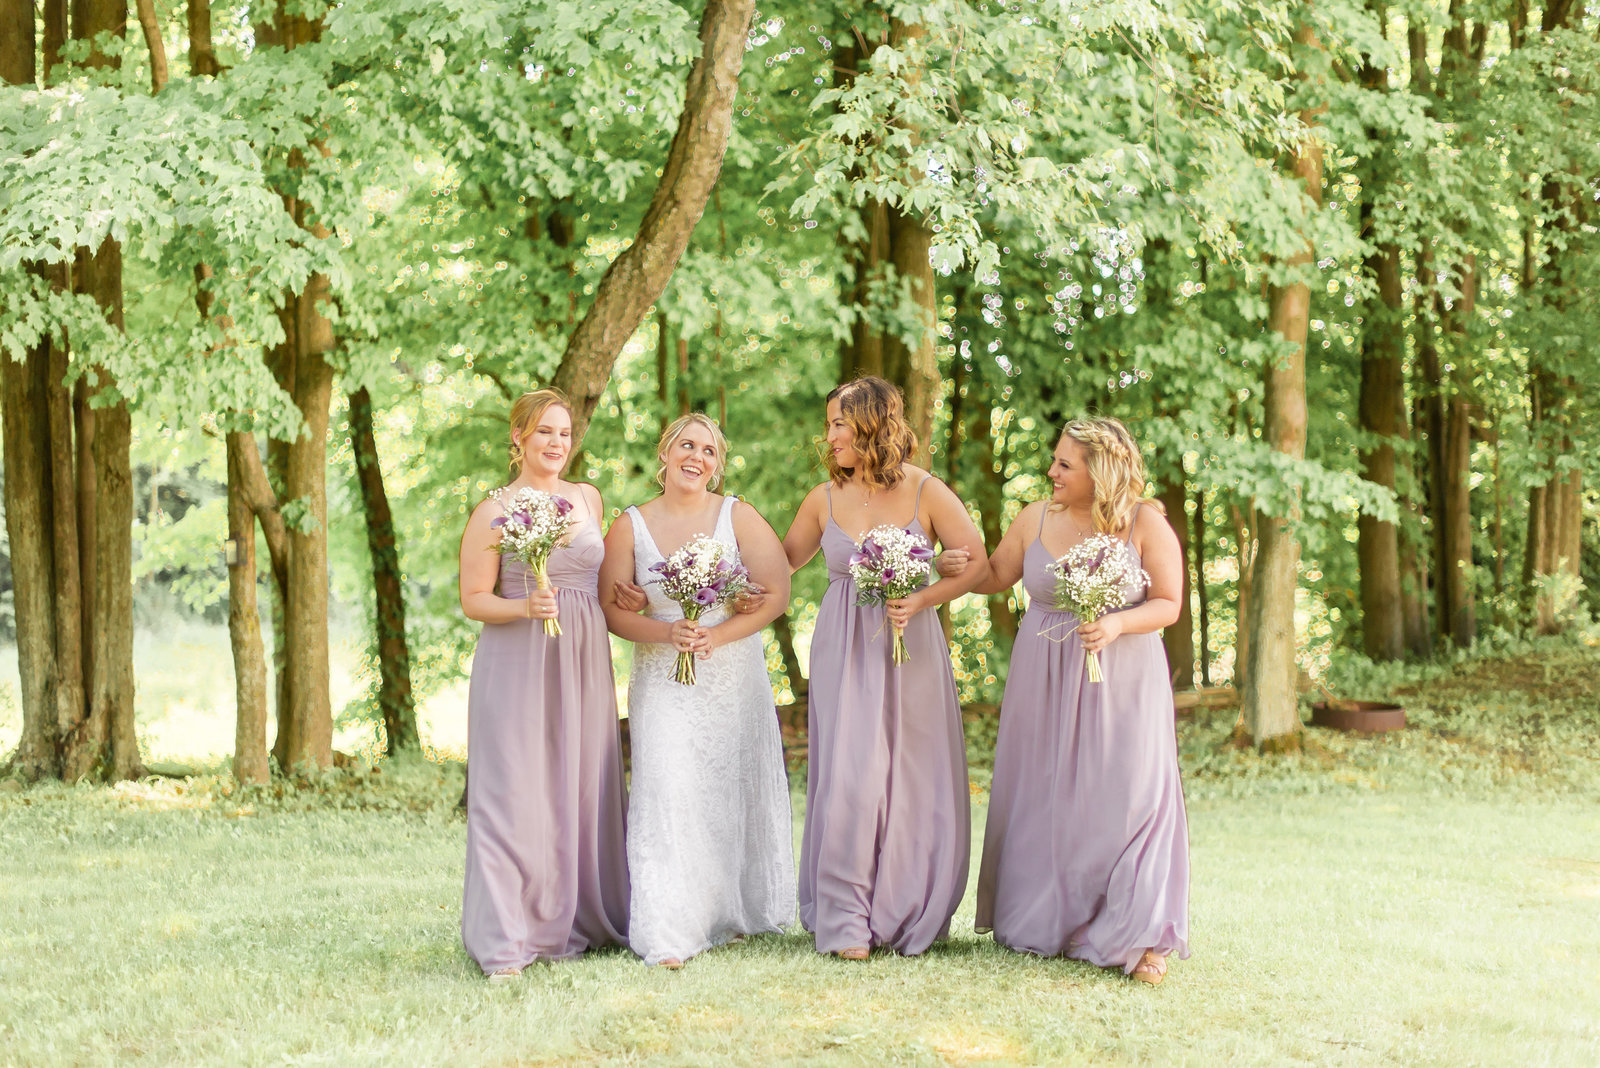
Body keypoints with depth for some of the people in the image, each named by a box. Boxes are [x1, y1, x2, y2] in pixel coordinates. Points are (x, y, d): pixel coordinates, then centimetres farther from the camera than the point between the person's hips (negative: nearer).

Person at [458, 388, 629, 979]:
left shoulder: (588, 498, 12)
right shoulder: (494, 511, -3)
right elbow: (473, 599, -5)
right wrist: (525, 607, -19)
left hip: (584, 663, 5)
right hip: (518, 664, -5)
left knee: (584, 790, 6)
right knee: (515, 792, -8)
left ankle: (577, 922, 19)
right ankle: (506, 941, -5)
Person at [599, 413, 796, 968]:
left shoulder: (738, 517, 1)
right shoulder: (630, 527, 2)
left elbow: (777, 593, -4)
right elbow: (612, 609, 2)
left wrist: (717, 636, -15)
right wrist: (668, 633, -15)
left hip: (735, 678, 1)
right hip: (664, 682, -1)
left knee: (735, 792, 5)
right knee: (670, 793, -11)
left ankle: (736, 913, 20)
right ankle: (670, 935, -12)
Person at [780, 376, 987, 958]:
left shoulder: (925, 491, -3)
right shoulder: (825, 499, 4)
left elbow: (979, 561, -4)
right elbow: (782, 561, 17)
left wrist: (922, 600, -14)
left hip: (910, 650, -1)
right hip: (845, 651, 1)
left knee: (916, 780, 2)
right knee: (849, 776, -7)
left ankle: (907, 913, 16)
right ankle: (846, 920, 2)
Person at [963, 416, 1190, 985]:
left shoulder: (1146, 523, -8)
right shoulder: (1036, 519, 1)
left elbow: (1168, 604, -6)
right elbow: (994, 576, 13)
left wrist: (1117, 625, -22)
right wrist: (938, 566, 0)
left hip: (1121, 678, -3)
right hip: (1045, 677, 3)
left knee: (1127, 798, -5)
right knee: (1043, 797, 7)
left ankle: (1139, 937, 4)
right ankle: (1050, 922, 21)